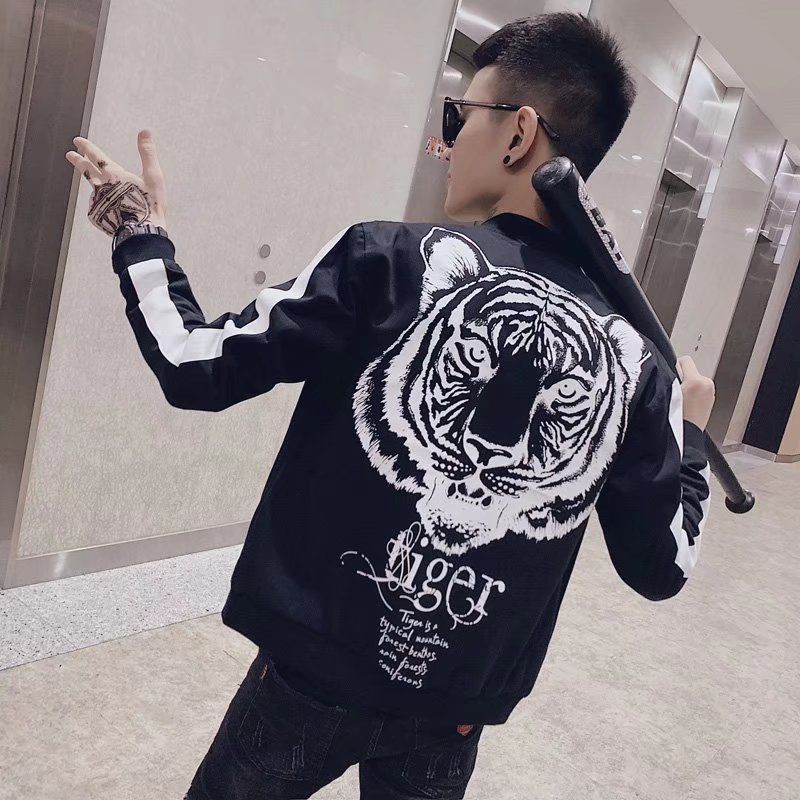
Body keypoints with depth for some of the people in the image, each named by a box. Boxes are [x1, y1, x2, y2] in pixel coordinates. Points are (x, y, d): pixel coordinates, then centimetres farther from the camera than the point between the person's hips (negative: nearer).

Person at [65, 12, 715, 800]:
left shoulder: (391, 259, -17)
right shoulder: (636, 357, -6)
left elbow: (197, 367, -13)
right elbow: (660, 568, 0)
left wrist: (143, 235, 5)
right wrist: (690, 429, 17)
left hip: (317, 670, -2)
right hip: (456, 708, 3)